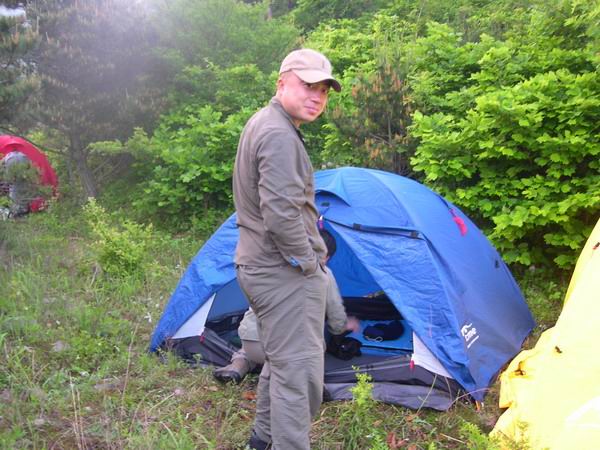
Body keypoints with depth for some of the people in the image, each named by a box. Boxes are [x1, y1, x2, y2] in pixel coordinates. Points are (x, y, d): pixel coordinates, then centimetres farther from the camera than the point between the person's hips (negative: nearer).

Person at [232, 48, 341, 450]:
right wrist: (308, 262, -15)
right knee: (298, 370, -3)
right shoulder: (280, 135, -20)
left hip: (261, 264, 11)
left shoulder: (263, 124, 14)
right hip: (285, 272, -11)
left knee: (281, 359, 23)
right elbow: (281, 215, -29)